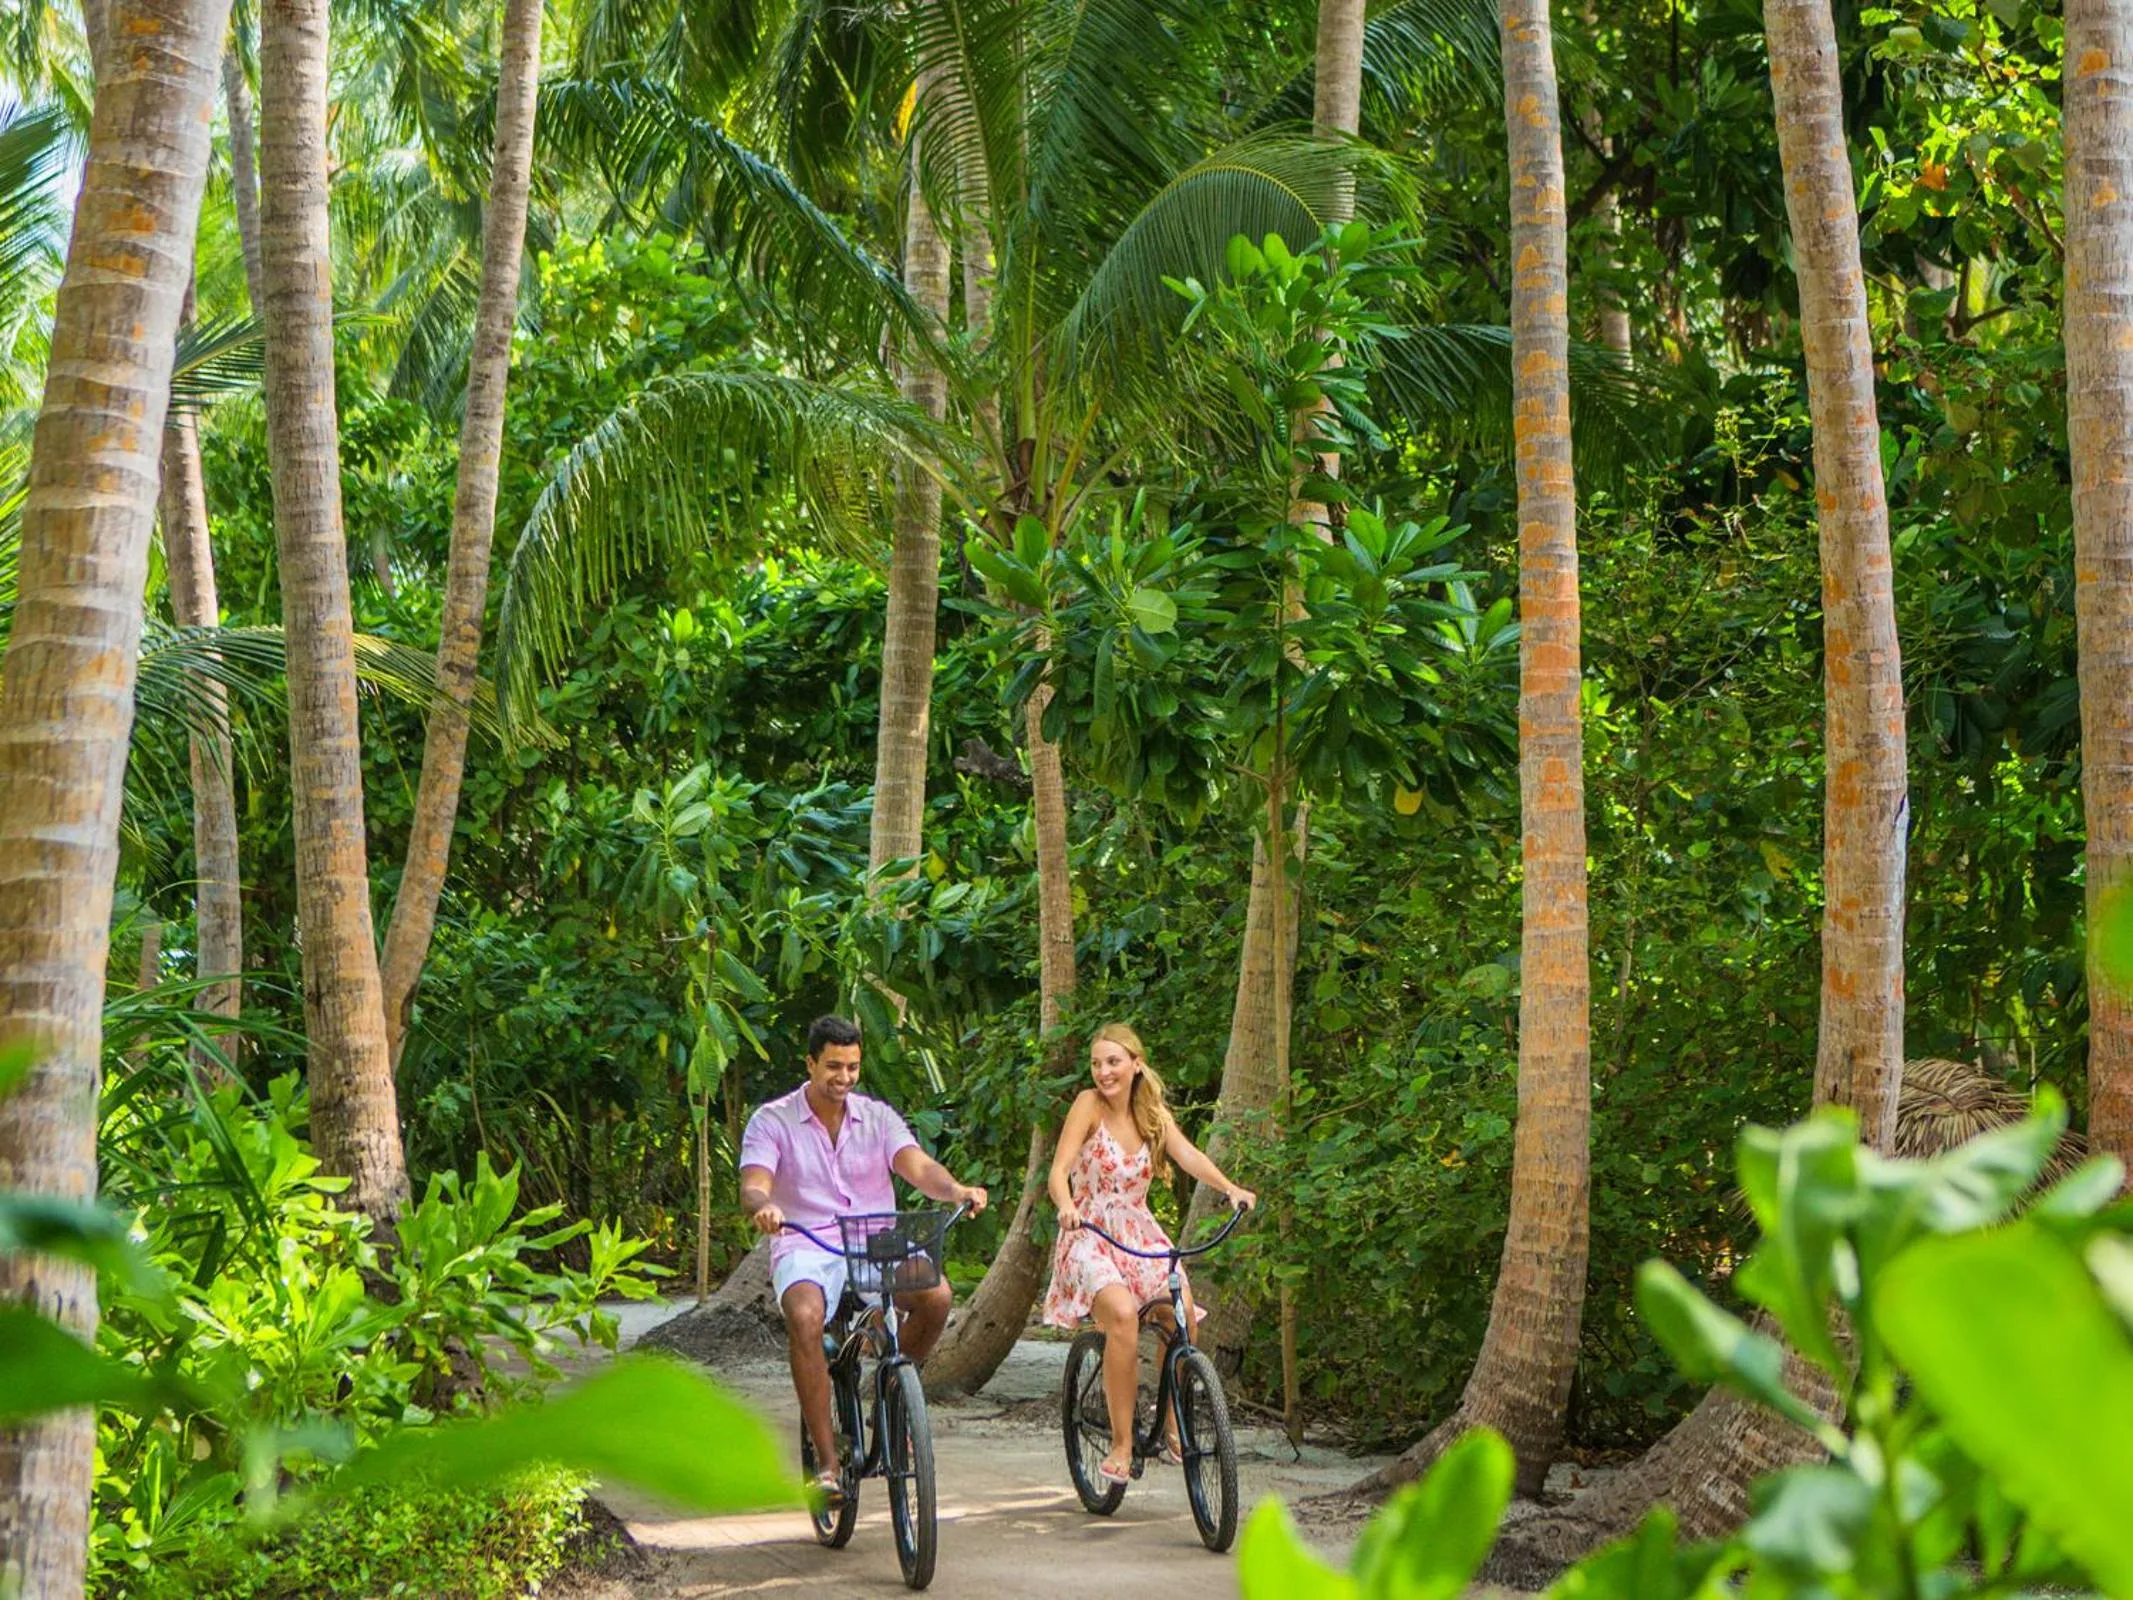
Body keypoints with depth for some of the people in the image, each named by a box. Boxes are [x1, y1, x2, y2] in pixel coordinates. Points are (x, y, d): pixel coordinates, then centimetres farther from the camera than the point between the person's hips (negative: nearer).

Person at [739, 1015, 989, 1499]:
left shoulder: (877, 1117, 11)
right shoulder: (772, 1121, 4)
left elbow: (918, 1167, -4)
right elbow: (753, 1186, -10)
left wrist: (956, 1190, -27)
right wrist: (762, 1207, -36)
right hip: (807, 1248, -2)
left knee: (937, 1294, -28)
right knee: (804, 1315, -36)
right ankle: (827, 1461, -29)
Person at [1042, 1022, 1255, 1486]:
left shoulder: (1153, 1112, 6)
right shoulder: (1089, 1104, -7)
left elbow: (1186, 1154, -10)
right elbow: (1059, 1170, -16)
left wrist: (1230, 1188, -28)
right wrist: (1065, 1206, -38)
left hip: (1139, 1233, 5)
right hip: (1090, 1235, -5)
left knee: (1181, 1308, -21)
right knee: (1122, 1314, -31)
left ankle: (1173, 1425, 0)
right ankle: (1121, 1443, -22)